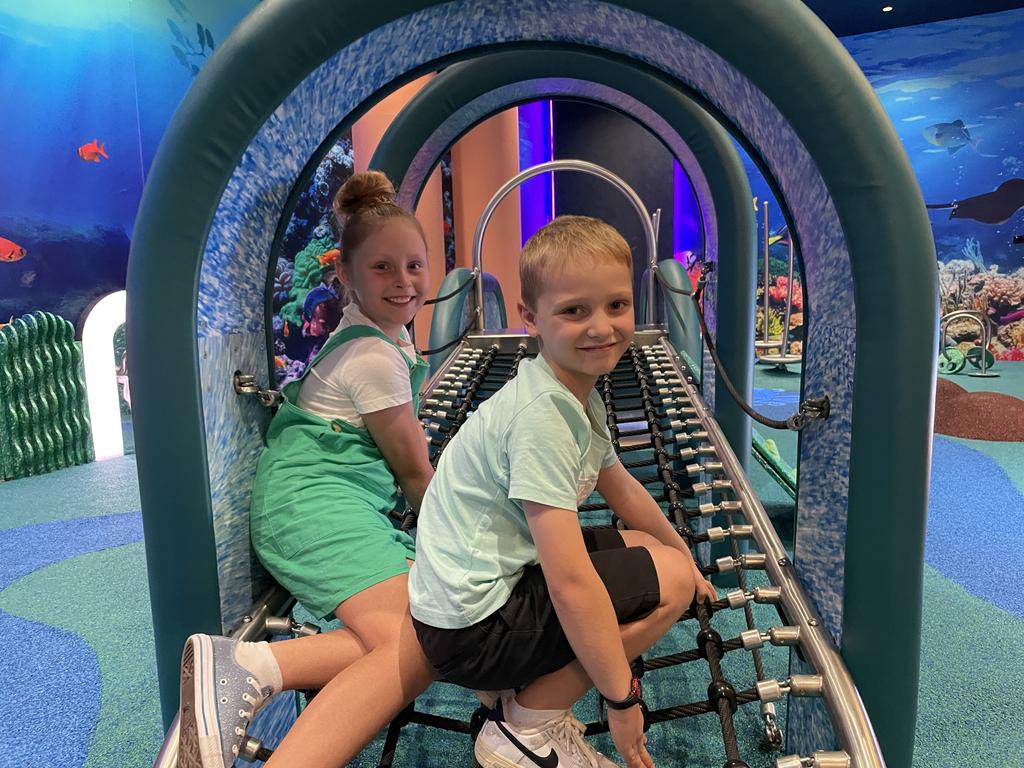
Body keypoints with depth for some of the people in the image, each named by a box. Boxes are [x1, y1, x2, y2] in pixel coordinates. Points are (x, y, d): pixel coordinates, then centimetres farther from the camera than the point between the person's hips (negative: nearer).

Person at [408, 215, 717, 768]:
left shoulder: (580, 395, 4)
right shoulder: (543, 415, -26)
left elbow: (623, 489, 20)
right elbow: (571, 585, -27)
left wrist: (683, 556, 27)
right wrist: (622, 698, -15)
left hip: (502, 579, 9)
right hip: (471, 627, -9)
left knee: (646, 547, 17)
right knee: (671, 581, -10)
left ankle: (522, 684, 11)